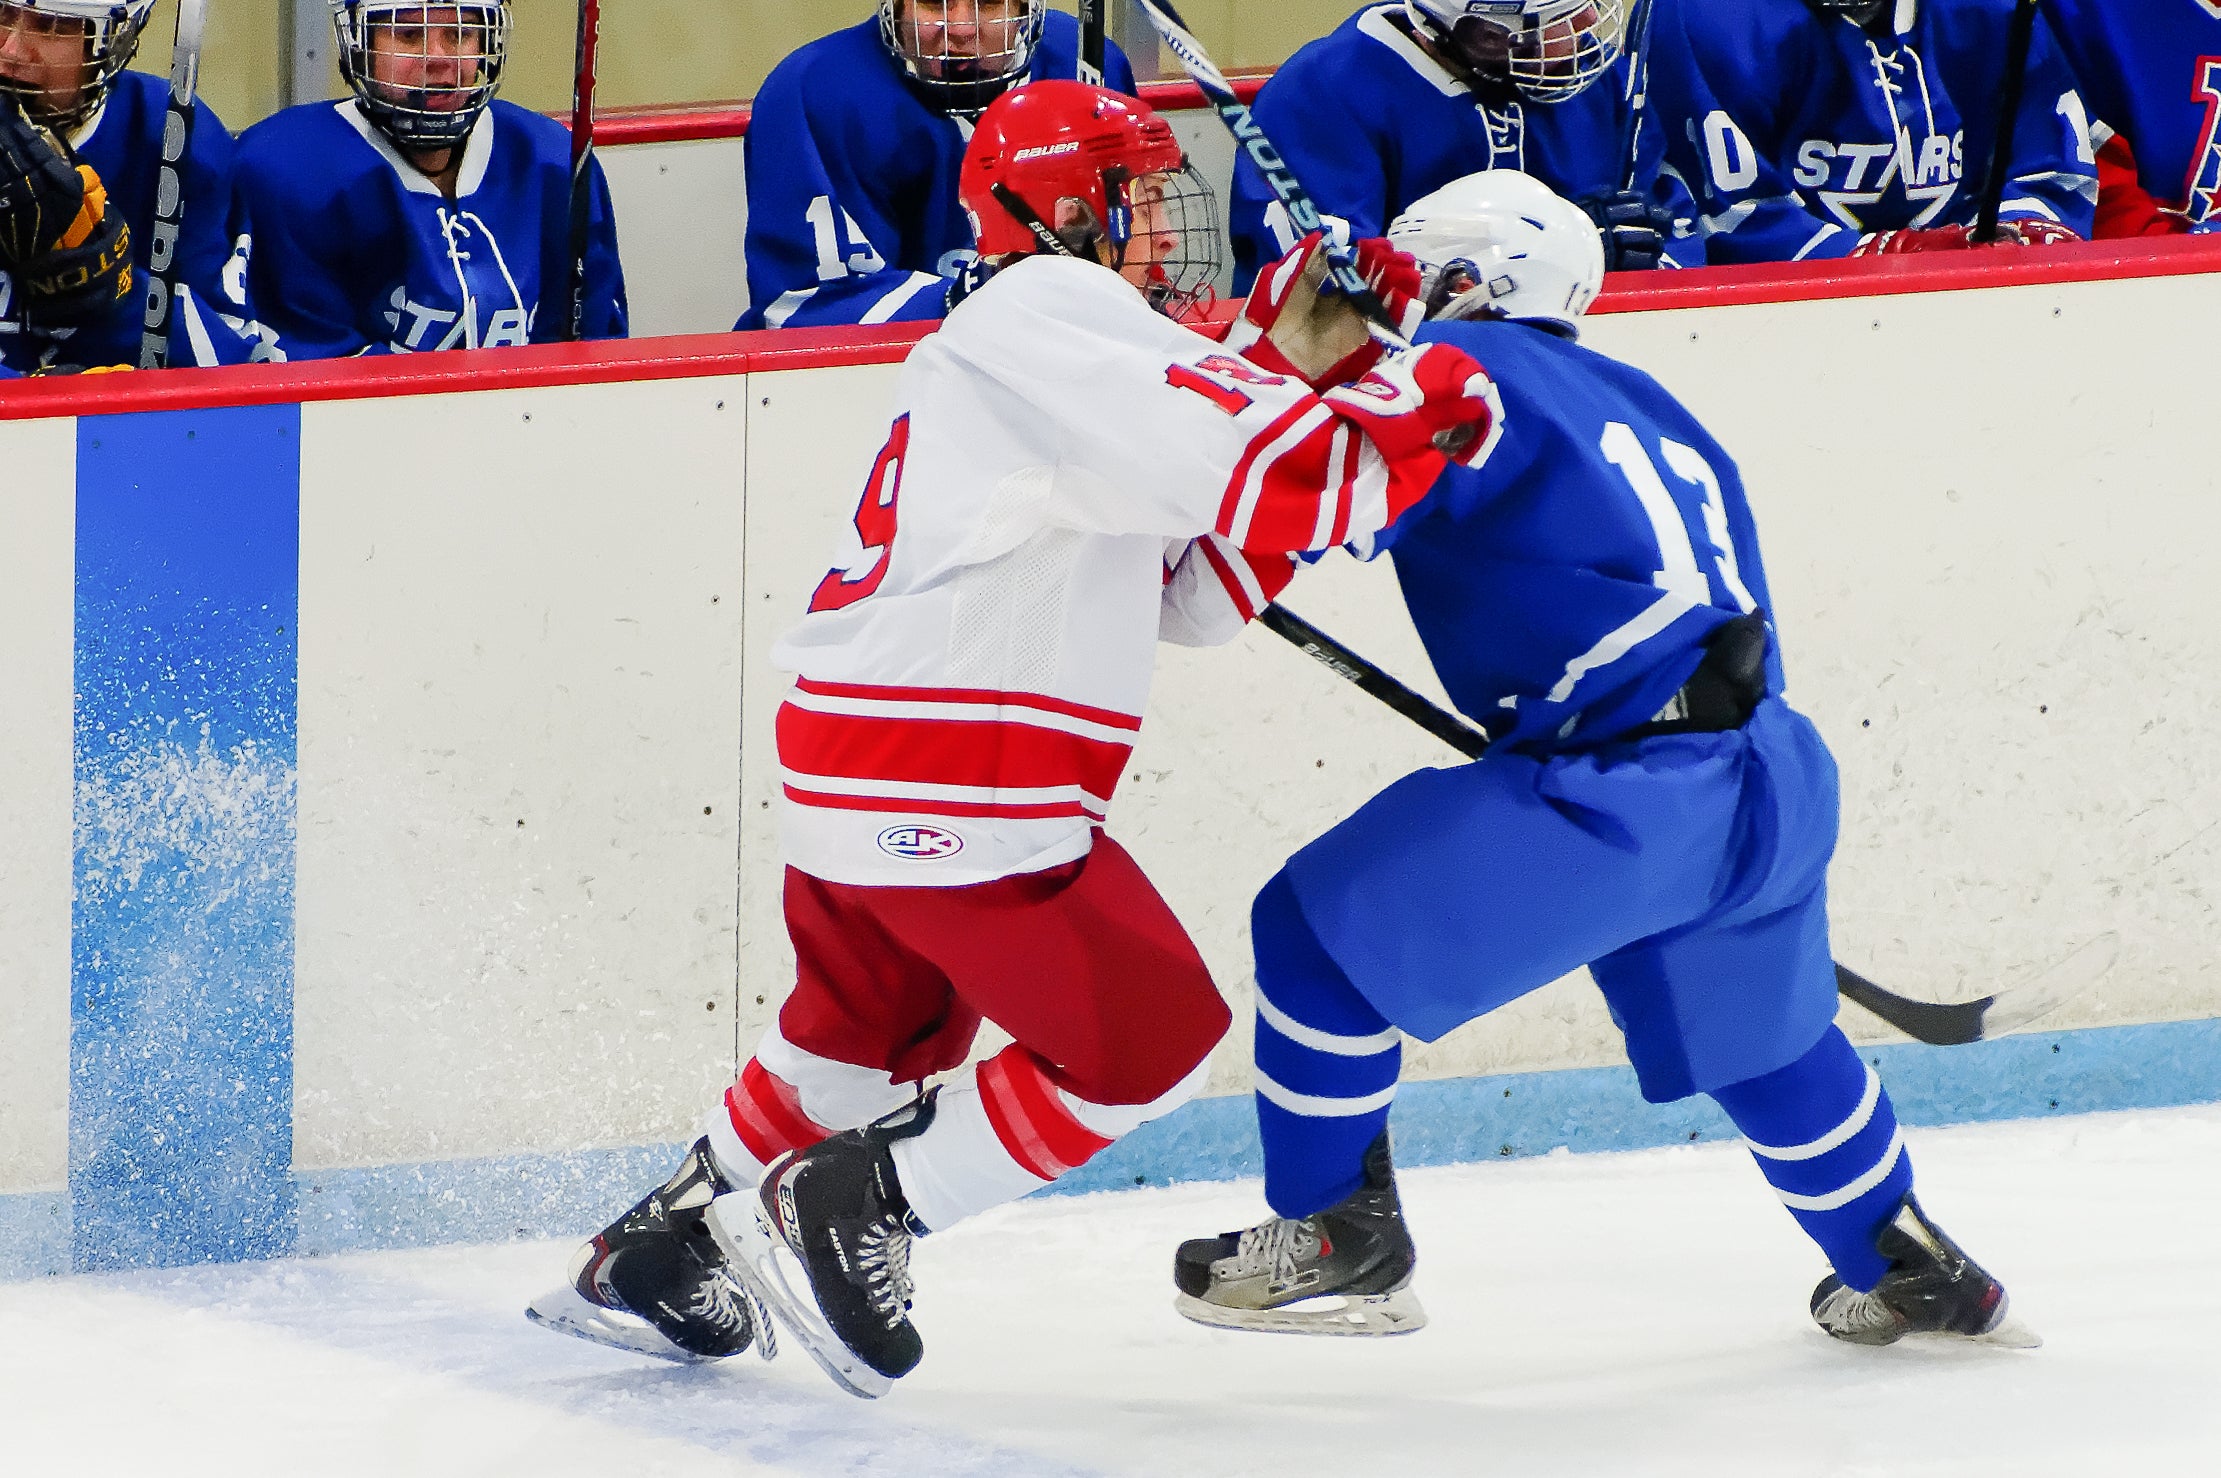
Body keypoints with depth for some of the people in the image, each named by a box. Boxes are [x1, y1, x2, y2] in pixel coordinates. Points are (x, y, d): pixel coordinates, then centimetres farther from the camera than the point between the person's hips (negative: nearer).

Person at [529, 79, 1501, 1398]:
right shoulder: (1047, 316, -11)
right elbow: (1247, 462, -23)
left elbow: (1197, 594, 16)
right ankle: (854, 1213, 2)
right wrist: (1420, 411, -9)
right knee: (1147, 1042, -3)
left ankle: (659, 1251, 40)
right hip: (950, 792, -11)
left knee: (880, 1032, 31)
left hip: (851, 778, 11)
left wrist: (1304, 371, 11)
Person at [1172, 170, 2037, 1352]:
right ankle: (1910, 1268, 44)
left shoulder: (1467, 368, -1)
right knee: (1754, 1034, 34)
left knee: (1323, 930, 2)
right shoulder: (1645, 407, 24)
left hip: (1628, 798, -9)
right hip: (1772, 784, 9)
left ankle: (1337, 1235, 9)